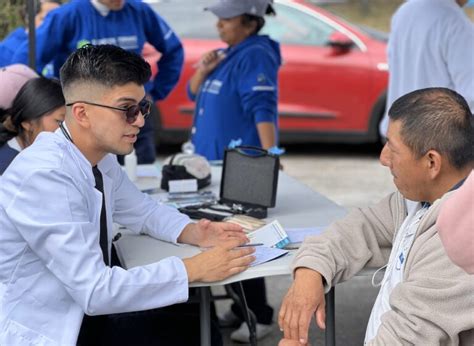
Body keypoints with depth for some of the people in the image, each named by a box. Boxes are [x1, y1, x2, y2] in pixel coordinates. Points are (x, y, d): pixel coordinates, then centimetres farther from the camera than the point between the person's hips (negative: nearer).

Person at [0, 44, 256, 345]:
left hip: (89, 315, 8)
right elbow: (94, 290, -27)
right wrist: (194, 270, -23)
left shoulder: (102, 158, 0)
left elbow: (143, 210, 18)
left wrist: (193, 233, -1)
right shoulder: (44, 176, -25)